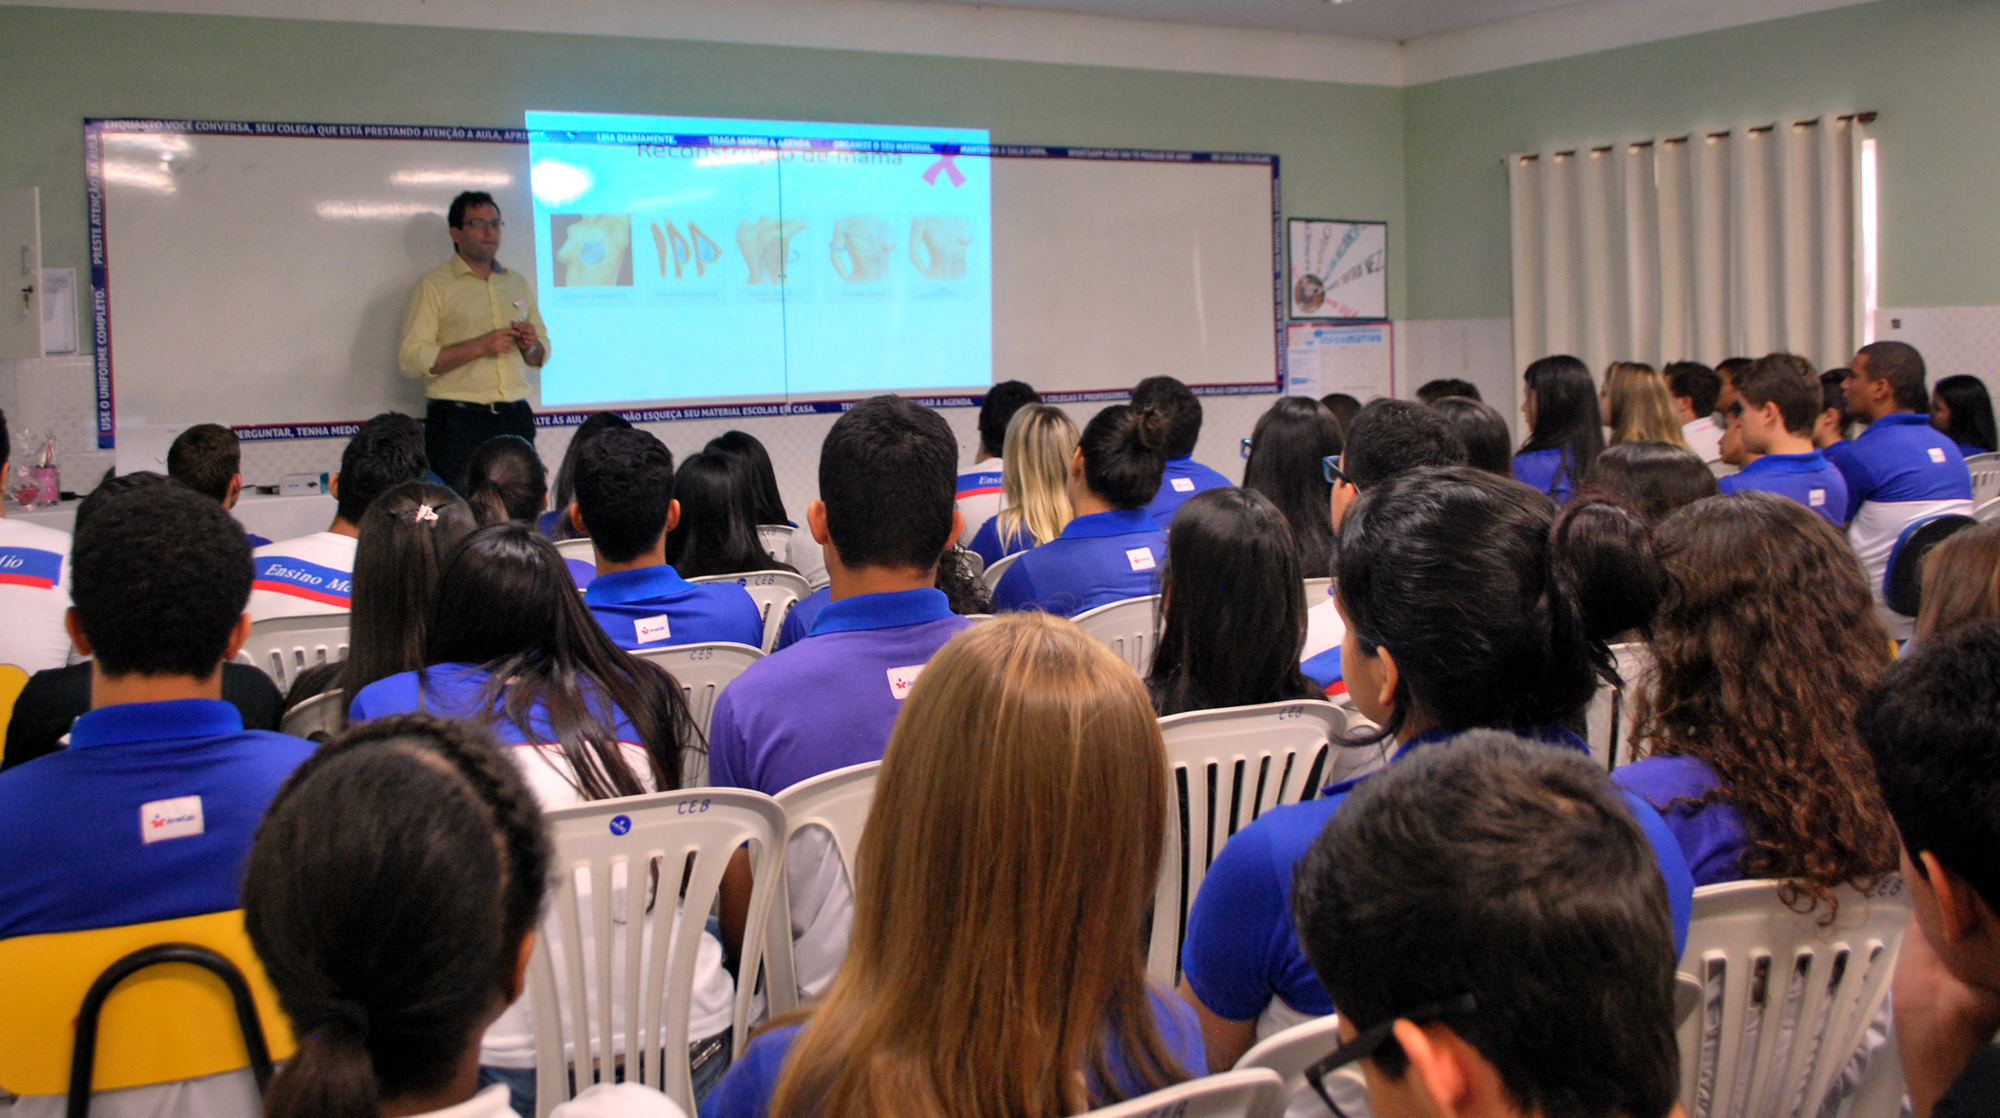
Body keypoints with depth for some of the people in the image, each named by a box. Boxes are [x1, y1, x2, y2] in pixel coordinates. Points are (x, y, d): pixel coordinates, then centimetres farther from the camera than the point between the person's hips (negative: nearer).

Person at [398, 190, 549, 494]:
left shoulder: (518, 283, 19)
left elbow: (541, 355, 25)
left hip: (515, 418, 5)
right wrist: (478, 346, -15)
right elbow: (410, 358, -9)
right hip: (457, 421, -5)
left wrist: (530, 345, 0)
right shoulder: (433, 286, 1)